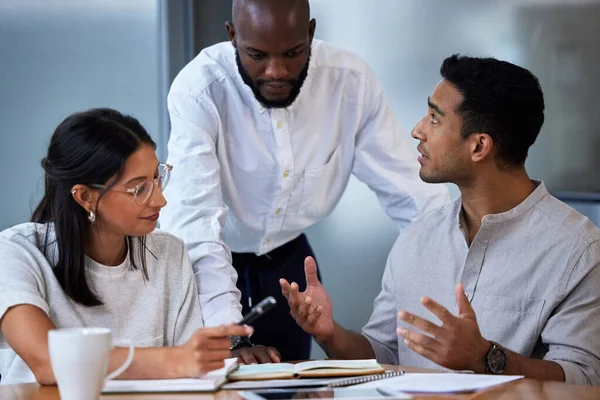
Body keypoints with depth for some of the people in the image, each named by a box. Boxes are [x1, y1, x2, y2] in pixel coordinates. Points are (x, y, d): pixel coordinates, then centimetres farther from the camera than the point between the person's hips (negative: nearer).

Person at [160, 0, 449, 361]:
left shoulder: (352, 81, -17)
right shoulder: (198, 89, -26)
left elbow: (409, 187, -13)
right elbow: (196, 217, -34)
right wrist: (227, 329, -46)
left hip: (285, 261, 3)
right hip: (207, 267, -3)